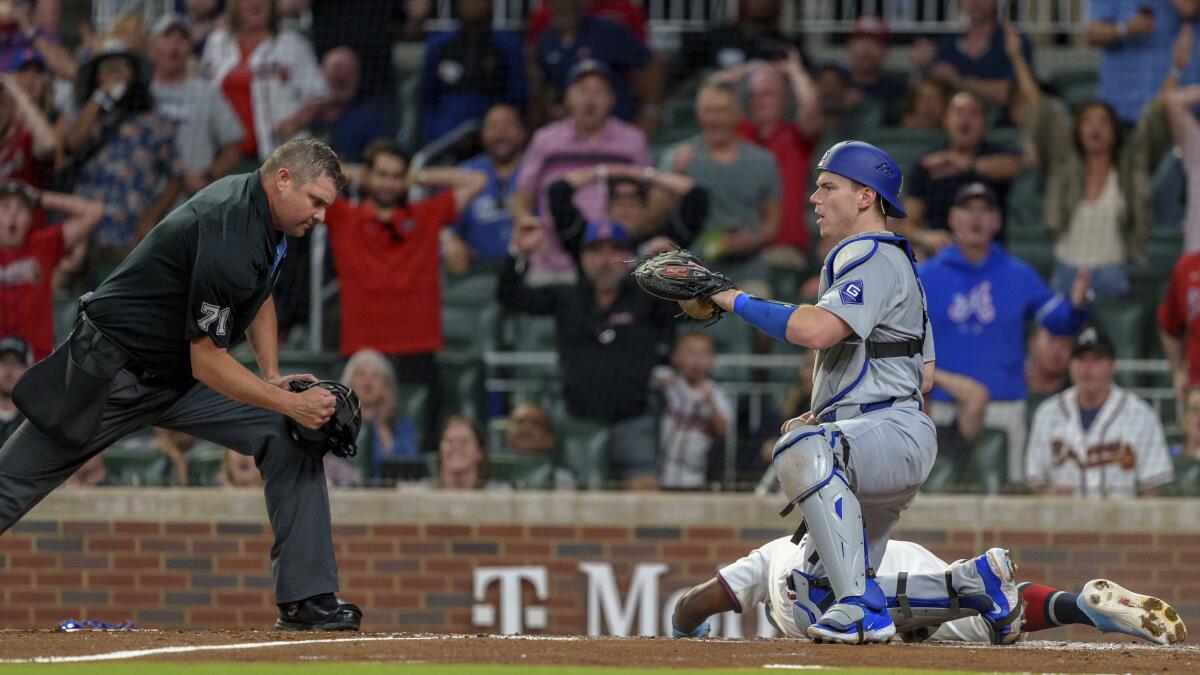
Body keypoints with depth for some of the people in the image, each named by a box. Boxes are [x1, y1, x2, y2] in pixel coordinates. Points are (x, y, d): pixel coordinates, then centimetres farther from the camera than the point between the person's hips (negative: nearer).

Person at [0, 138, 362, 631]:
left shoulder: (265, 211, 0)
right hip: (114, 369, -9)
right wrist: (289, 403, -28)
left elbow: (258, 294, 19)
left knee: (292, 437, -5)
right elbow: (207, 361, -28)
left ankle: (305, 600, -5)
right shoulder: (229, 239, -30)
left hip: (183, 383, 9)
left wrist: (273, 378, 7)